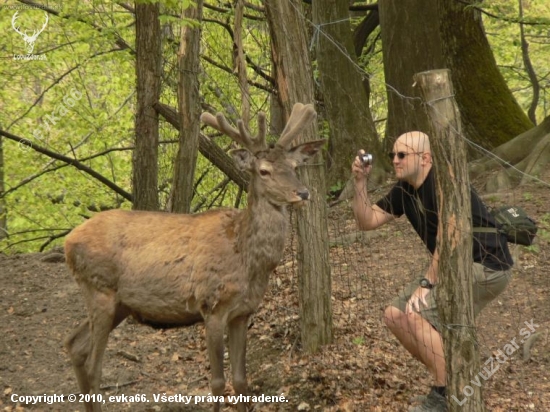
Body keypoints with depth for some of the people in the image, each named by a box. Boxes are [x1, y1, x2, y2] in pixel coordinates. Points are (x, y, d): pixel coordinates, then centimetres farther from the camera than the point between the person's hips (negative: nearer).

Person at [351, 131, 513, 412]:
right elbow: (366, 222, 3)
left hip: (486, 266, -10)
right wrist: (360, 181, -10)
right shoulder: (404, 190, 5)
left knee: (417, 315, -23)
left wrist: (426, 283, -24)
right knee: (395, 316, 3)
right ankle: (449, 381, 14)